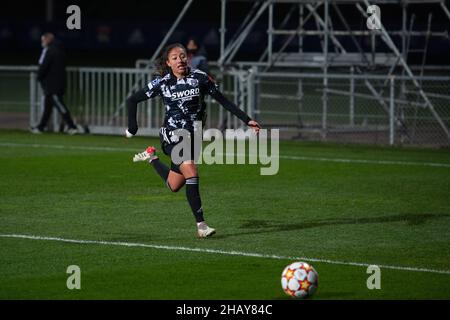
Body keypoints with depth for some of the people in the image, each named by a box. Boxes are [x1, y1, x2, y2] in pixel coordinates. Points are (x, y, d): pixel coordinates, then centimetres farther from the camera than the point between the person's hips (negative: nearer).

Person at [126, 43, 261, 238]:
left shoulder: (200, 78, -4)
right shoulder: (162, 83, -7)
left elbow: (223, 101, 1)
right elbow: (132, 100, 3)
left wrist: (247, 120, -4)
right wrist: (132, 127, -1)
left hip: (193, 135, 3)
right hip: (172, 135, -3)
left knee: (174, 186, 10)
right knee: (191, 171, -24)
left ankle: (152, 158, 39)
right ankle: (201, 225, -20)